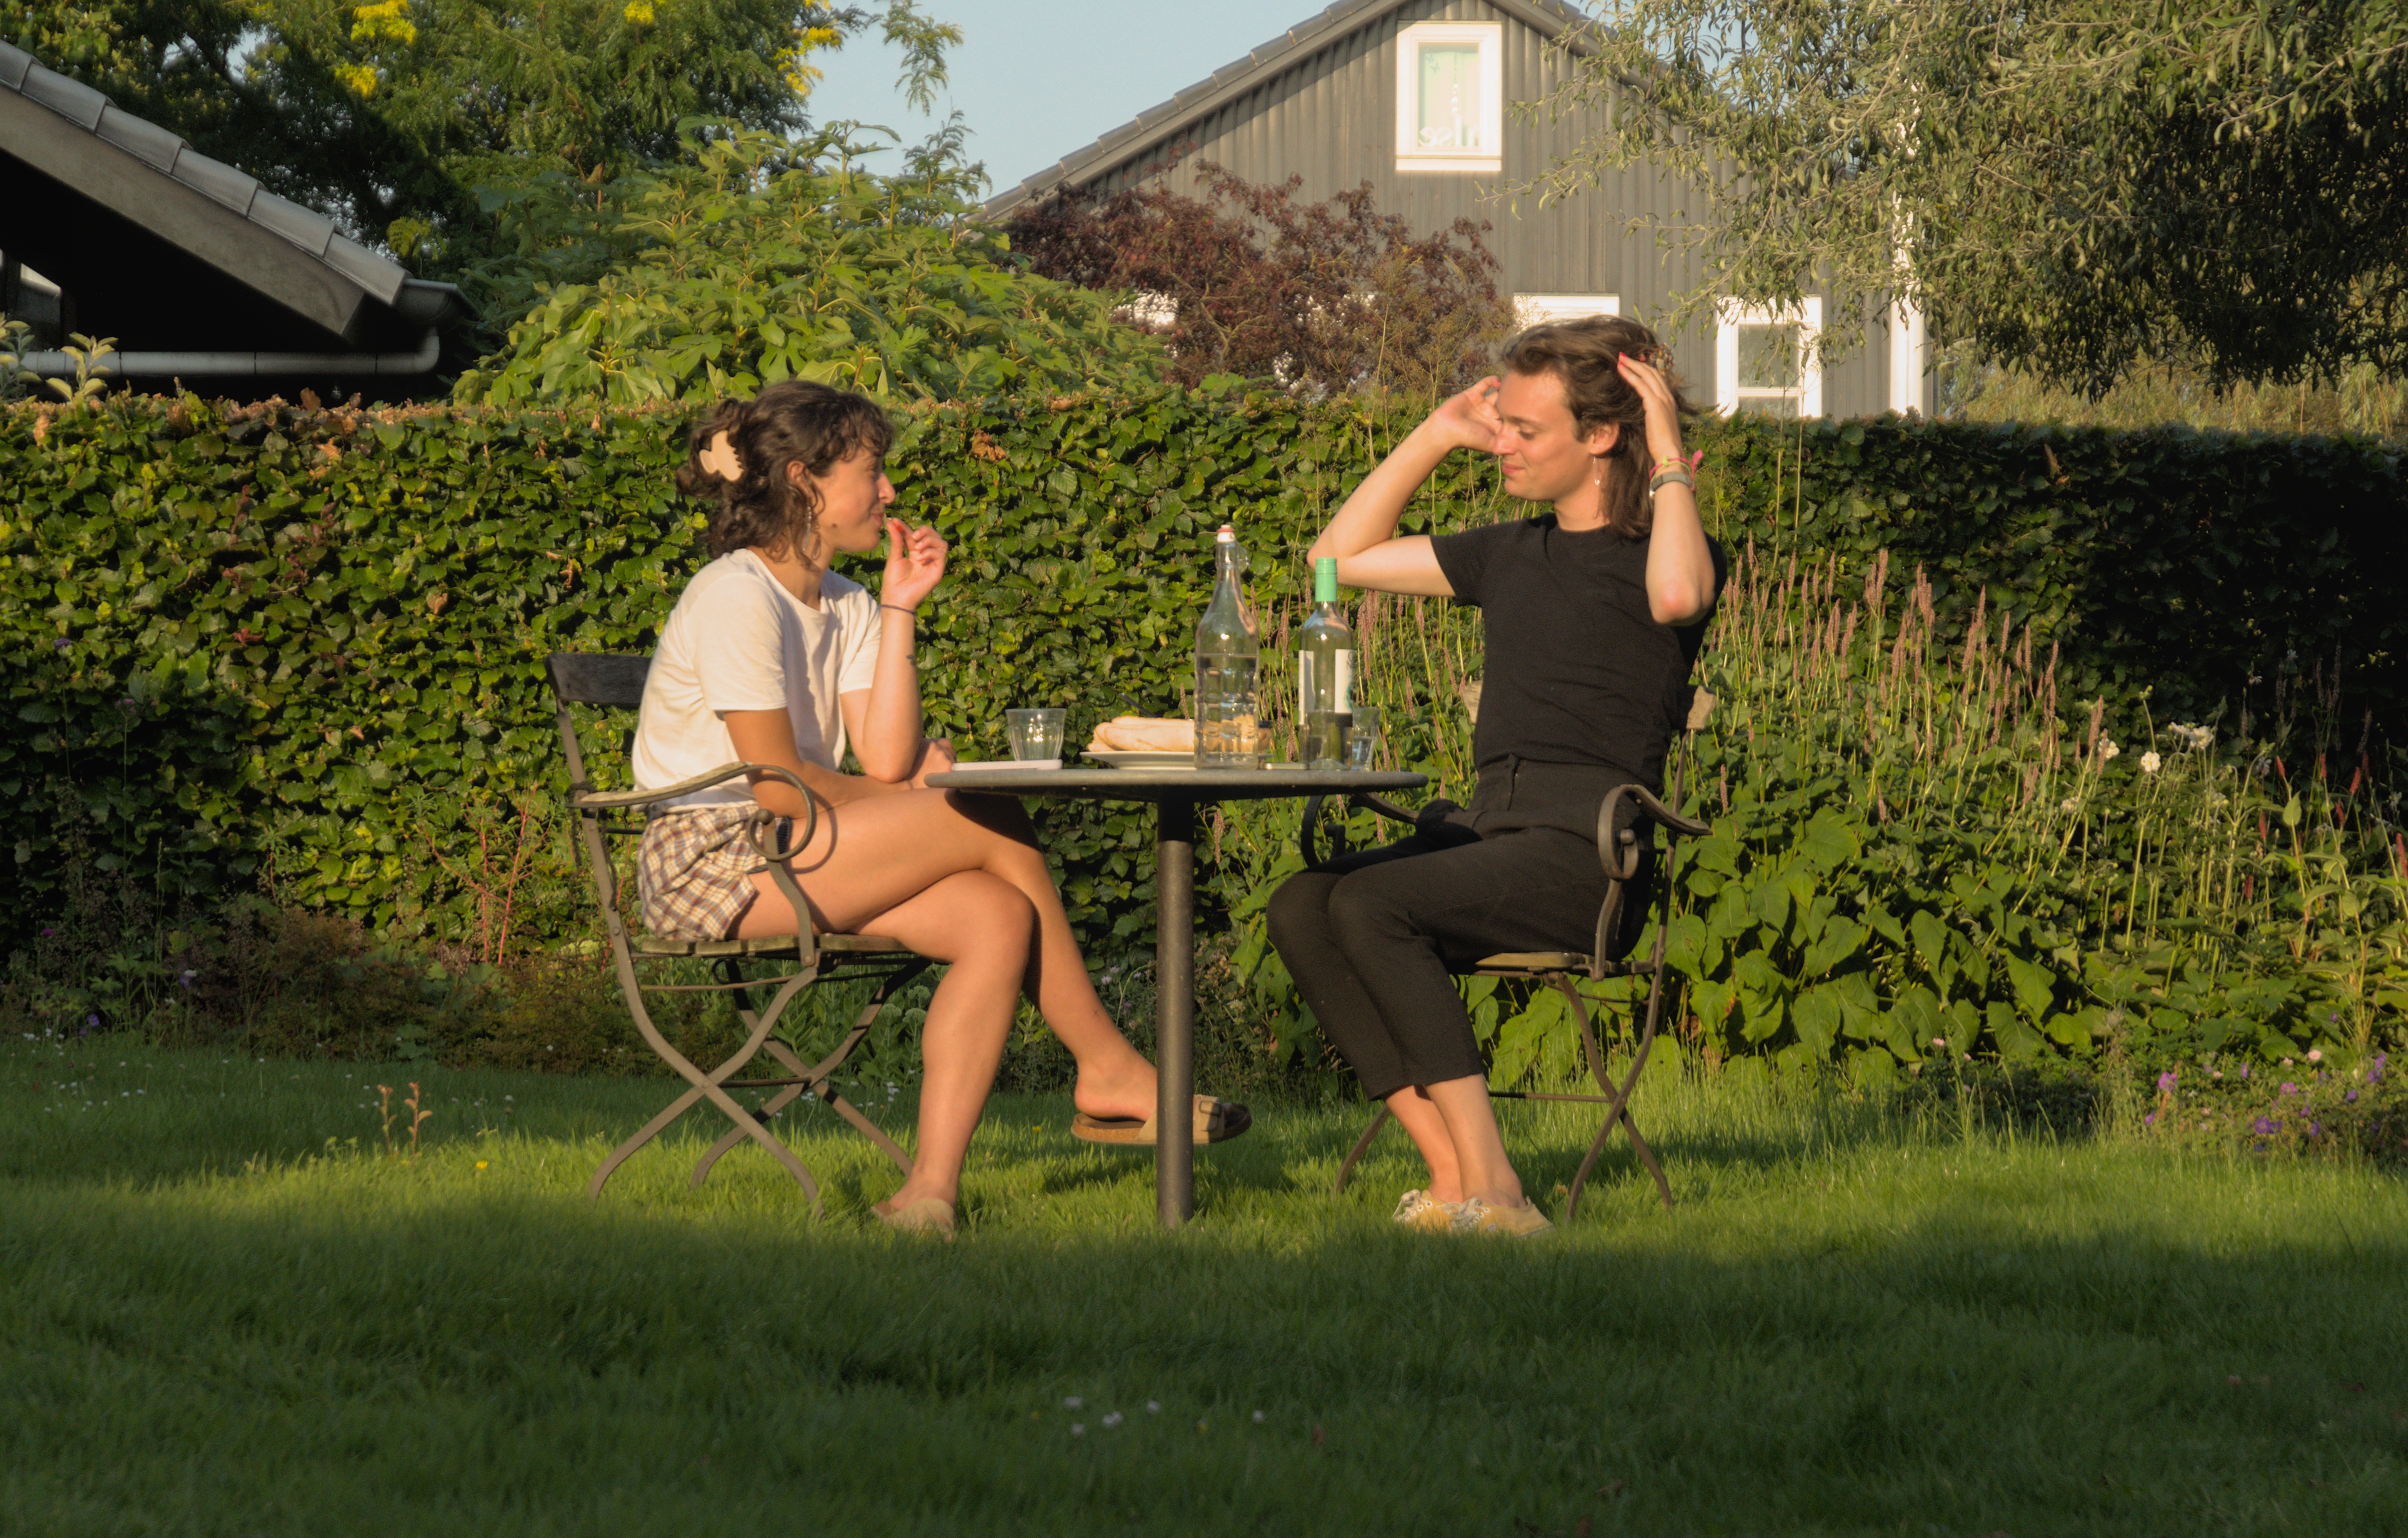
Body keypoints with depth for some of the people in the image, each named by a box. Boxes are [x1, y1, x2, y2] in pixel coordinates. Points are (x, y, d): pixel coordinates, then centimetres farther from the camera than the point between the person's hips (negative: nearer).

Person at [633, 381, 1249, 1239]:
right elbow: (778, 784, -16)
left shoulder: (844, 609, 15)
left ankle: (933, 1185, -23)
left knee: (998, 918, -16)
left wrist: (900, 611, 1)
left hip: (785, 856, 9)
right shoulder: (737, 598, -13)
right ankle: (1106, 1072, -2)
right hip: (709, 862, -9)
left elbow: (886, 760, 1)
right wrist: (910, 810, 0)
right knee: (998, 829, -16)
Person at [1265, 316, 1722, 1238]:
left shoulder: (1659, 550, 2)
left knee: (1370, 904, -29)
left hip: (1587, 856, -7)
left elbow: (1677, 596, -25)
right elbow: (1340, 558, 30)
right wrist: (1435, 438, 23)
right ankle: (1452, 1176, -25)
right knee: (1301, 909, -18)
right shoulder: (1513, 554, 23)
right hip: (1490, 832, 7)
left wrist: (1670, 460, -12)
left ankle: (1492, 1191, -31)